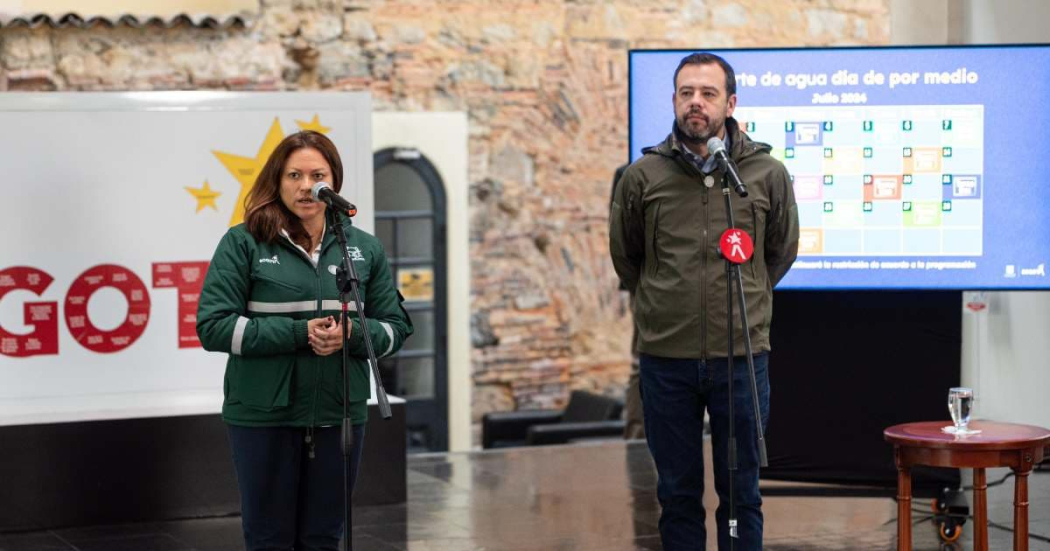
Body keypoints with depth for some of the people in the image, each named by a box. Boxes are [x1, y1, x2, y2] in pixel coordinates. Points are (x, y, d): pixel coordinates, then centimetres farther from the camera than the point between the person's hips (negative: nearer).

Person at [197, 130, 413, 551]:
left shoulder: (365, 248, 7)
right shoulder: (243, 243, -4)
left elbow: (396, 327, 9)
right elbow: (213, 326, -10)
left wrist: (351, 335, -13)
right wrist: (298, 333, -18)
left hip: (339, 415, 3)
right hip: (264, 416, -3)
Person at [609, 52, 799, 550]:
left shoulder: (767, 174, -1)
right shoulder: (643, 176, -2)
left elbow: (782, 252, 15)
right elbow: (624, 257, 14)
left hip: (742, 356, 0)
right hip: (666, 359, 0)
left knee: (741, 494, 7)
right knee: (677, 495, 9)